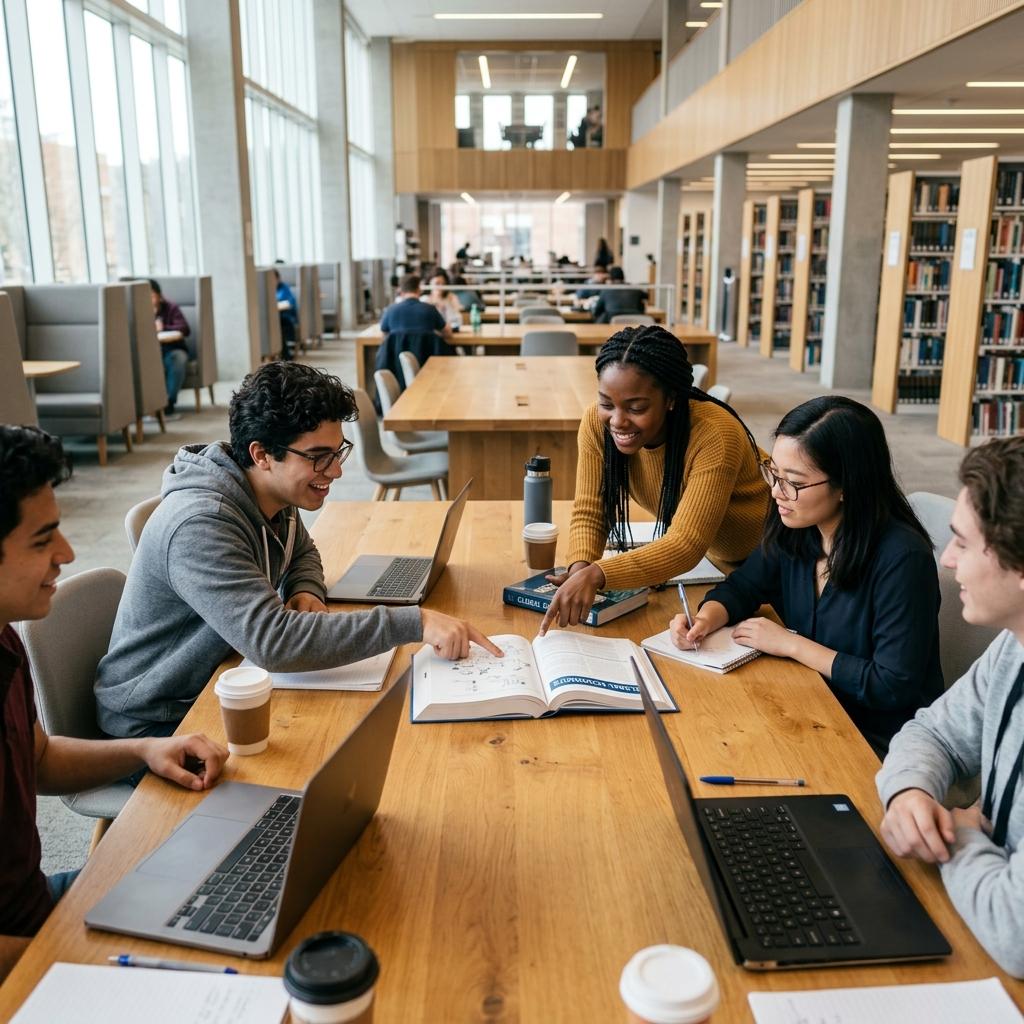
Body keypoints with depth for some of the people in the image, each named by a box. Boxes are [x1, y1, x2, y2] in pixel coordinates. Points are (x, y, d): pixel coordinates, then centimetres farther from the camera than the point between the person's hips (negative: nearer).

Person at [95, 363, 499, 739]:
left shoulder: (274, 496, -3)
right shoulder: (200, 526, -30)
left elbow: (302, 552, 18)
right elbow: (272, 640, -39)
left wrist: (306, 591, -6)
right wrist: (414, 622, -40)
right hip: (158, 726, -7)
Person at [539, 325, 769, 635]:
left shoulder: (713, 435, -36)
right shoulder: (598, 423, -21)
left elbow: (686, 543, -40)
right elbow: (589, 511, -16)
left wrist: (596, 574, -53)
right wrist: (580, 568, -38)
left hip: (764, 560, -4)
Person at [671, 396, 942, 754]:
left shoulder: (902, 559, -25)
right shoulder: (794, 531, -5)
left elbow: (893, 687, -23)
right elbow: (741, 587, 11)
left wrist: (791, 644, -19)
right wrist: (705, 618, -11)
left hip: (879, 741, -6)